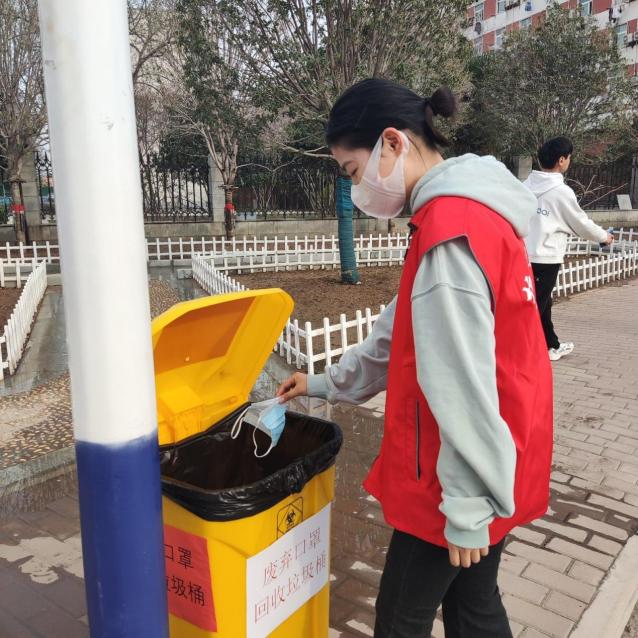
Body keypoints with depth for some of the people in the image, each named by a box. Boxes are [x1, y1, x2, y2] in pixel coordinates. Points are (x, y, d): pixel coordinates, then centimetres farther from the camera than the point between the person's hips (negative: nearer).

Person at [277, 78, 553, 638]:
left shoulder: (449, 230, -23)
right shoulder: (473, 212, 10)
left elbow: (465, 388, -25)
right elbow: (403, 335, 15)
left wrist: (466, 508, -17)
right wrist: (326, 384, 20)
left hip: (465, 480, -9)